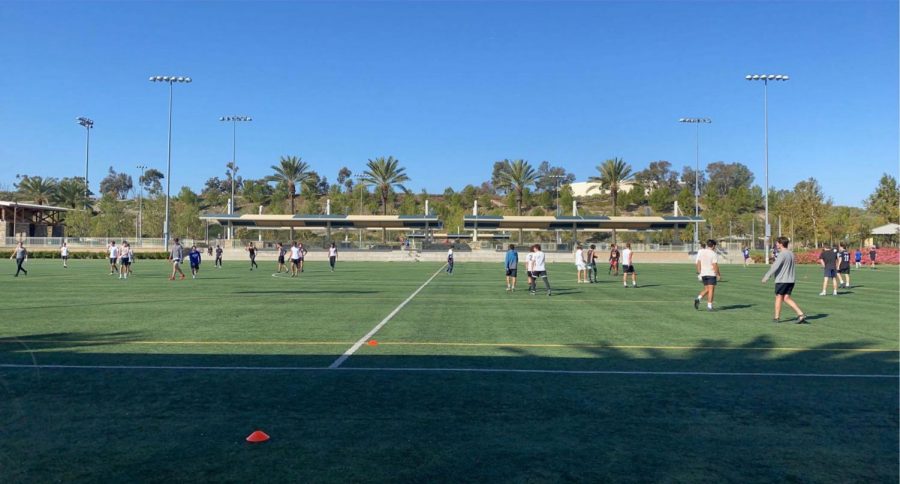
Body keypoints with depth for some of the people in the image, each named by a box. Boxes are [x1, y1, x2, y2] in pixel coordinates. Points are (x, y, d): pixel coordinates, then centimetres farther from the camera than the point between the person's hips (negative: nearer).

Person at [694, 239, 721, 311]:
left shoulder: (701, 252, 6)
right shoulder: (713, 254, -10)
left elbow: (698, 263, 7)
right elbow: (715, 265, -14)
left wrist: (699, 273, 12)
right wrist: (718, 274, -5)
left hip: (703, 274, 6)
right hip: (711, 274, -6)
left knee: (706, 289, 15)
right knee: (711, 289, -1)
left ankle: (698, 299, -6)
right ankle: (709, 306, -3)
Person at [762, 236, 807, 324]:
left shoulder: (782, 254, -15)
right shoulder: (791, 254, 11)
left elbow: (775, 267, -19)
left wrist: (766, 276, -14)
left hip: (782, 280, -7)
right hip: (791, 280, 7)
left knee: (778, 297, 6)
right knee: (786, 298, 9)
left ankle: (777, 317, 13)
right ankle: (801, 314, -3)